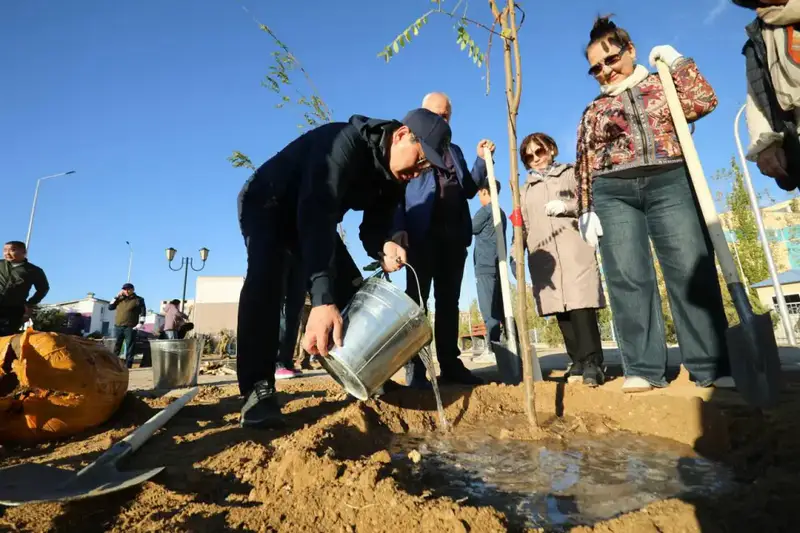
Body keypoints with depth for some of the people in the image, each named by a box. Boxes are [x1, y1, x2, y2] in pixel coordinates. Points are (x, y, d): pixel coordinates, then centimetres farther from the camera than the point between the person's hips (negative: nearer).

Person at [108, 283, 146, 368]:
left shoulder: (138, 300, 1)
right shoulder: (120, 299, 15)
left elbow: (143, 312, -2)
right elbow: (110, 307, 12)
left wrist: (140, 324, -12)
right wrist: (117, 297, 4)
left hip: (130, 328, -4)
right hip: (118, 327, 4)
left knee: (129, 348, -3)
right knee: (116, 347, 10)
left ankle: (128, 367, -1)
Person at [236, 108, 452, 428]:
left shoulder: (393, 178, -10)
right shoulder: (345, 142, -35)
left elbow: (374, 224, -6)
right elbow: (316, 213, -47)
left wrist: (384, 246, -34)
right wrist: (321, 298, -57)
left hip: (314, 215, 7)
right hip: (266, 205, -7)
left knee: (350, 289, -2)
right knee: (266, 277, -32)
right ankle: (258, 390, -29)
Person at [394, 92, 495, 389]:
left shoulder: (455, 151, 25)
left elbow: (469, 190, 21)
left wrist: (481, 160, 8)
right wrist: (399, 227, -15)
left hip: (455, 233, 5)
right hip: (422, 232, -5)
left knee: (449, 300, 4)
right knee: (417, 298, -6)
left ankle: (450, 364, 8)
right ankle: (415, 367, -5)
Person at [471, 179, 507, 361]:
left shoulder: (485, 210, -5)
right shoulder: (500, 212, 19)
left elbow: (470, 229, 2)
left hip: (485, 265, -8)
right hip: (498, 264, 8)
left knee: (489, 308, -9)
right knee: (500, 307, 9)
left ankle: (493, 348, -11)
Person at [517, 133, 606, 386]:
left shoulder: (571, 173, 17)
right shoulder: (526, 190, 25)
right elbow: (522, 225, 20)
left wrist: (567, 206, -8)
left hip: (575, 250, -3)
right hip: (543, 257, 3)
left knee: (580, 304, -14)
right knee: (560, 309, -2)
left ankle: (592, 362, -10)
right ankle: (577, 361, 3)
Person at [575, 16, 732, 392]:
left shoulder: (664, 84, 18)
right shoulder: (594, 111, 18)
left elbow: (704, 103, 1)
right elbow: (584, 166, 11)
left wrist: (677, 62, 6)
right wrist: (586, 211, 0)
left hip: (670, 184, 0)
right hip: (613, 195, 1)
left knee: (692, 271, -7)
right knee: (628, 279, -7)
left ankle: (710, 365, 1)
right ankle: (643, 369, -3)